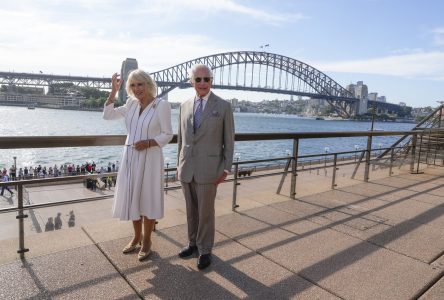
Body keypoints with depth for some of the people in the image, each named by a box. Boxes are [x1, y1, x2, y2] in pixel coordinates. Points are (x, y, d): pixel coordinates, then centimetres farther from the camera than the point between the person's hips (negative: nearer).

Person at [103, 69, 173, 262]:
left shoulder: (161, 105, -10)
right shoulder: (131, 104, 6)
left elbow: (168, 135, -9)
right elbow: (107, 115, 9)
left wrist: (149, 142, -24)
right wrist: (113, 91, 2)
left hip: (149, 159, -5)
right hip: (130, 157, 6)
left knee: (147, 199, 6)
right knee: (132, 198, 14)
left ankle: (147, 241, 25)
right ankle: (137, 237, 34)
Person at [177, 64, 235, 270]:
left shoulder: (223, 106, -3)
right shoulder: (185, 106, 9)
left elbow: (229, 140, -2)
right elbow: (181, 138, 15)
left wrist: (226, 168, -6)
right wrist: (179, 163, 13)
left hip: (208, 168, -4)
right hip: (187, 168, 4)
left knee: (206, 211, 5)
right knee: (191, 210, 15)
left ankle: (205, 250, 22)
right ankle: (193, 243, 34)